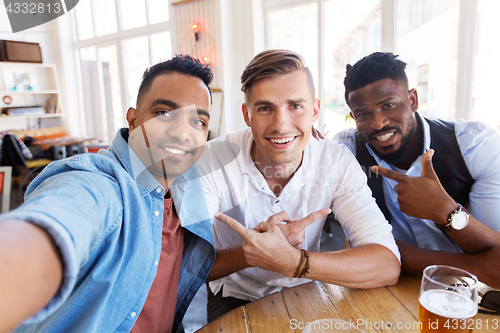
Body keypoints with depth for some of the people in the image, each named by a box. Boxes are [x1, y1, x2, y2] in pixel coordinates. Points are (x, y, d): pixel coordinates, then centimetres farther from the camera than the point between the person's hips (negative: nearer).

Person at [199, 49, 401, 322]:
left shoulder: (337, 162, -16)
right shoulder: (212, 162, -20)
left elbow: (388, 266, -23)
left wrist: (293, 261, -36)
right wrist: (251, 251, -36)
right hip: (234, 299, -2)